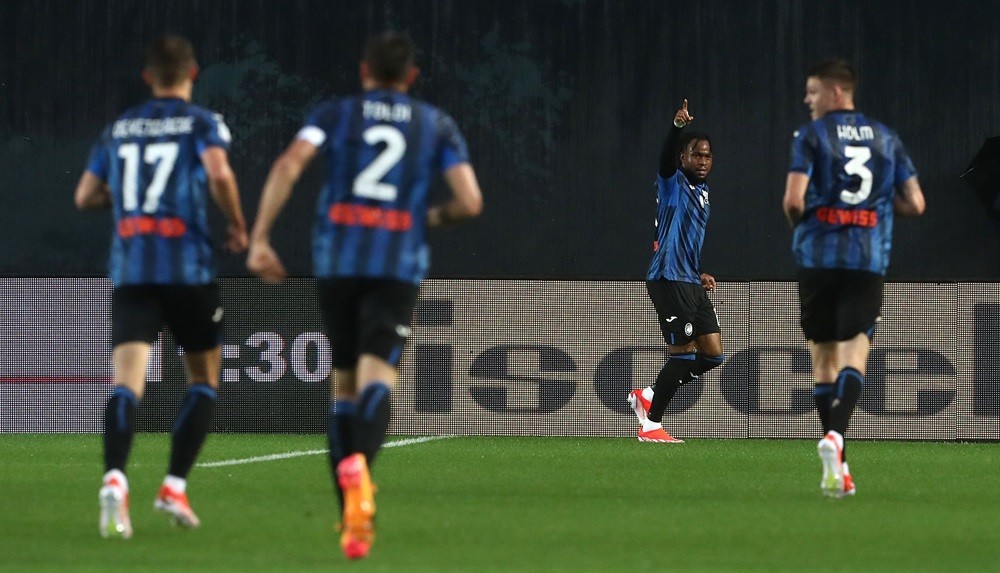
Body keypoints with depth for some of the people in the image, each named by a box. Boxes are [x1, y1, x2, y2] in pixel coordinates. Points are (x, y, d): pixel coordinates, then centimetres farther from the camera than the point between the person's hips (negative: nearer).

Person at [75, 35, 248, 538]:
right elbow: (219, 174, -16)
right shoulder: (202, 123, 2)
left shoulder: (119, 128, 15)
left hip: (130, 271, 2)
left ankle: (115, 477, -35)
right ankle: (175, 485, 3)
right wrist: (238, 226, -1)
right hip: (188, 269, -2)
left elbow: (86, 196, 17)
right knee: (203, 379, 15)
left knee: (127, 383, -10)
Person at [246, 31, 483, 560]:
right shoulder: (437, 125, 11)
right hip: (399, 266, -1)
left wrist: (259, 239, -9)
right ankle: (359, 465, -48)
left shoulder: (335, 114, 10)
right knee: (376, 377, -14)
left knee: (344, 382, 16)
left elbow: (288, 165, -8)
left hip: (336, 263, 1)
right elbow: (470, 201, 2)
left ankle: (351, 516, 15)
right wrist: (435, 217, 24)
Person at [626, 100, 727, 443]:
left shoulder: (702, 192, 20)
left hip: (691, 283, 9)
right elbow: (666, 157, -27)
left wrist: (700, 274, 16)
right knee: (684, 353, -8)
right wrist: (677, 127, -45)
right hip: (669, 281, -9)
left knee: (713, 355, 6)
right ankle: (650, 425, 2)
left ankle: (649, 396, 19)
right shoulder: (674, 183, -4)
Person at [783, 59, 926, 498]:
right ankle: (836, 434, -34)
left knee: (824, 355, 10)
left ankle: (837, 469, 9)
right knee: (855, 350, -6)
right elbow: (915, 203, 9)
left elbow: (794, 199, -11)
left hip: (818, 257, -1)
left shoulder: (811, 136, -1)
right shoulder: (885, 138, 11)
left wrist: (797, 224, 10)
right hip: (869, 259, 1)